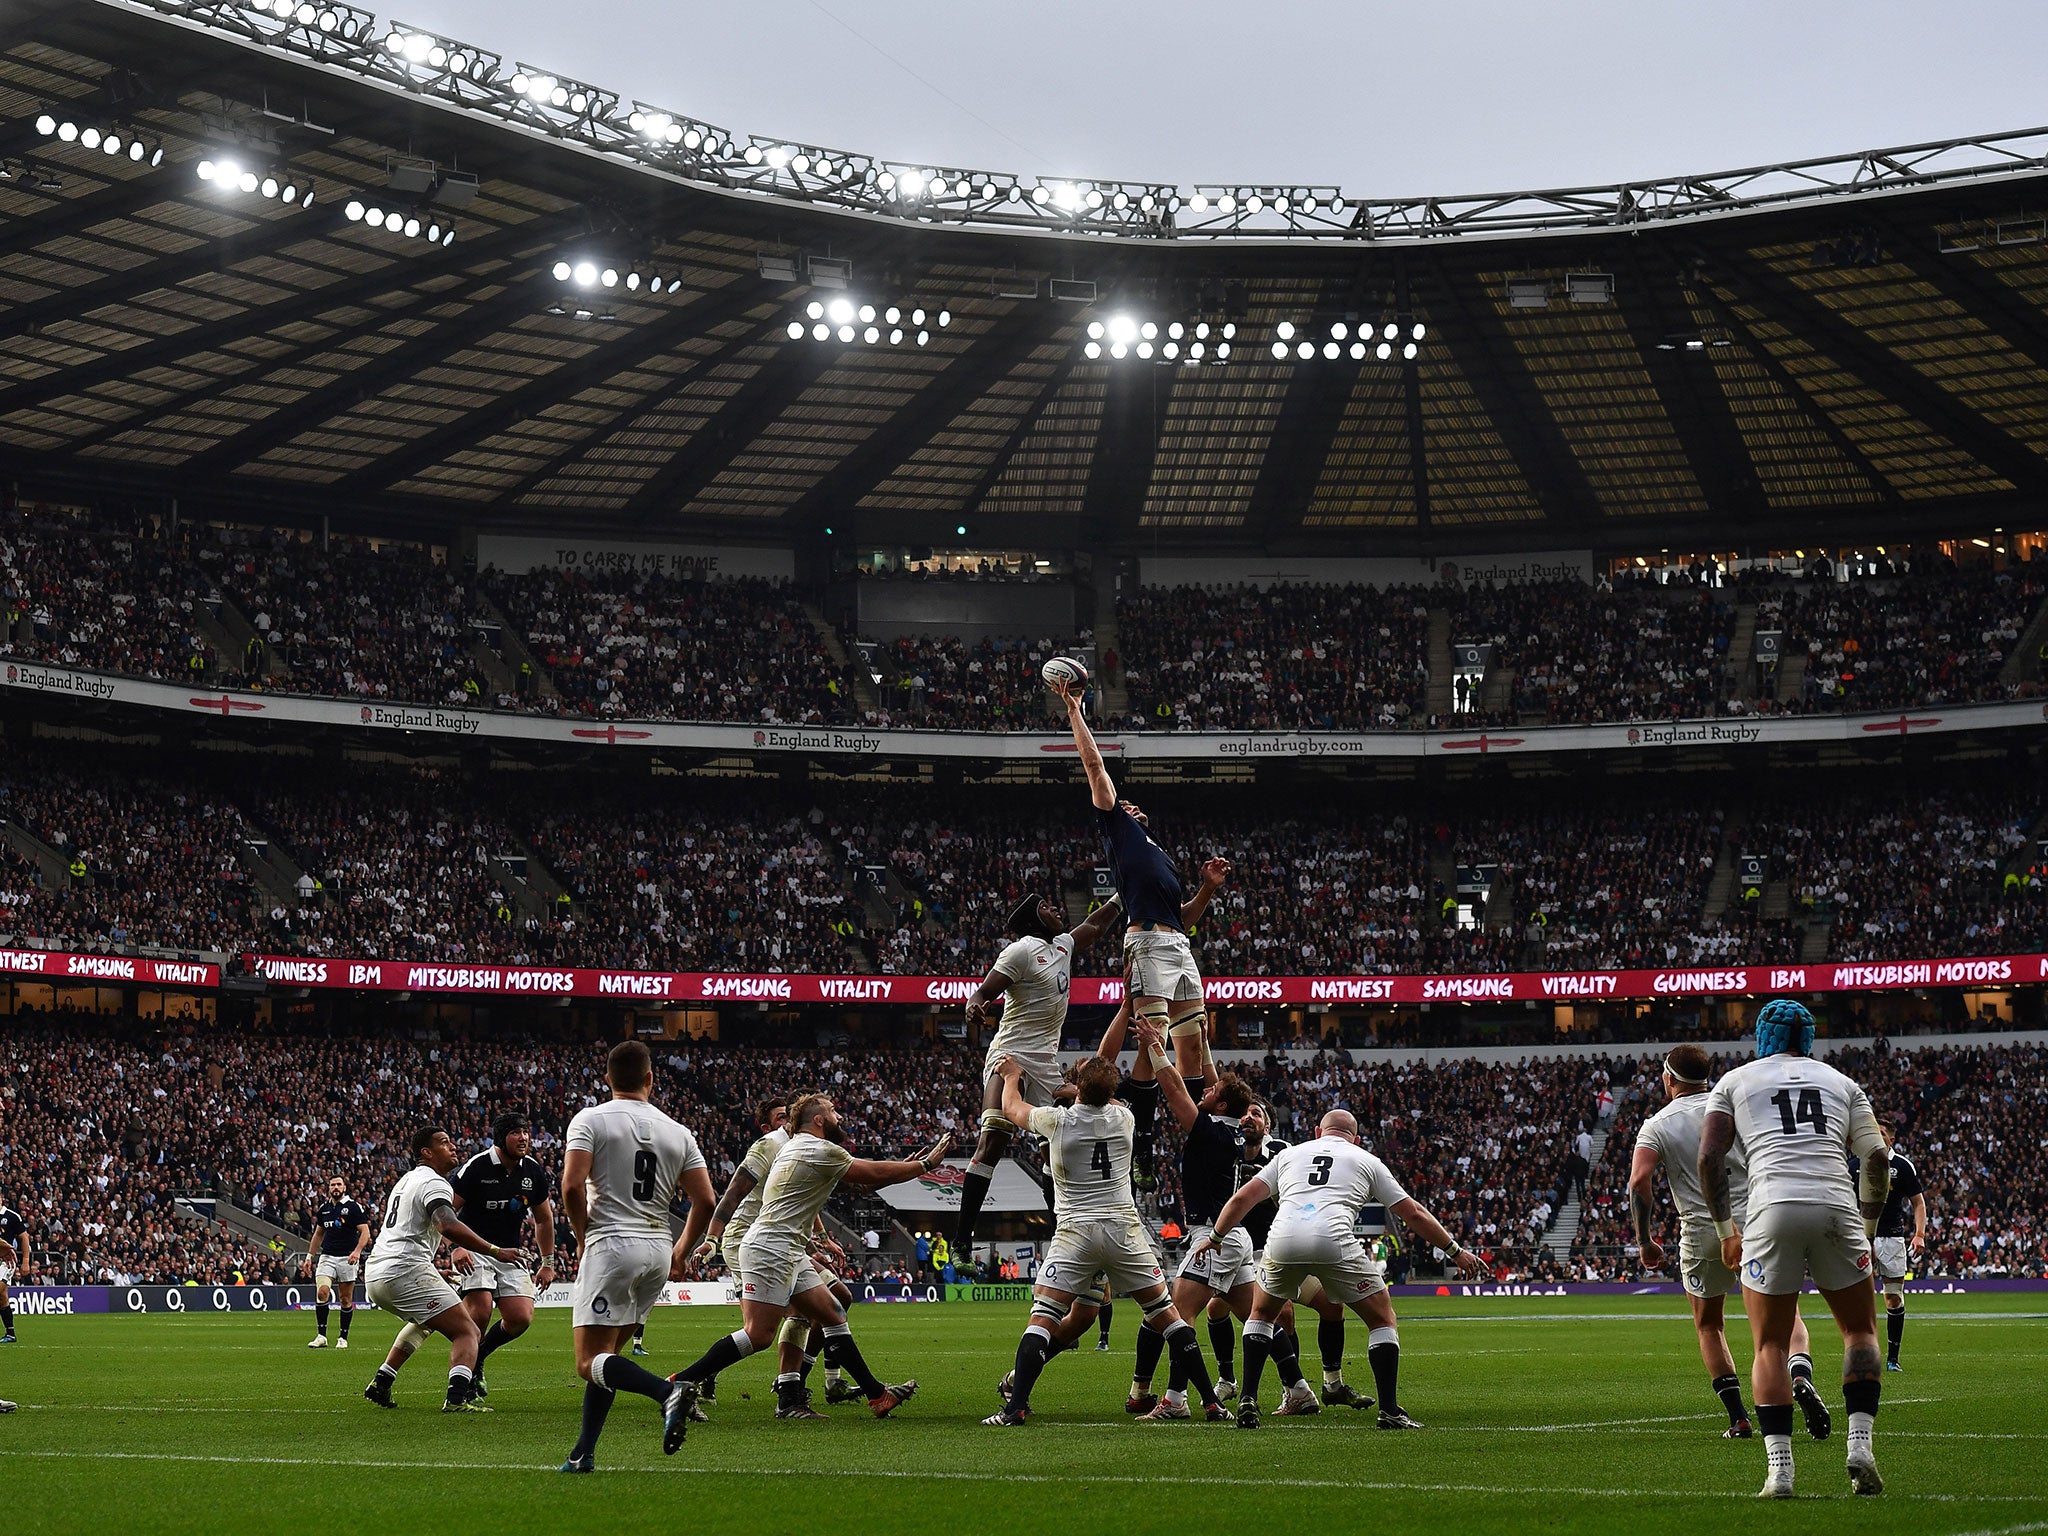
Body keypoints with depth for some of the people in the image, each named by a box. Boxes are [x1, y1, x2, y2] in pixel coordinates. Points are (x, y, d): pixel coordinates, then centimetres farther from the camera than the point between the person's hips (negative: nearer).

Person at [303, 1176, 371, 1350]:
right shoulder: (324, 1208, 12)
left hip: (347, 1258, -3)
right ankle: (321, 1336, -11)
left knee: (346, 1300, 2)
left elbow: (365, 1232, -8)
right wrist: (309, 1256, 19)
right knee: (322, 1292, -15)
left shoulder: (353, 1207, -4)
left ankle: (343, 1337, 15)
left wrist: (357, 1251, -23)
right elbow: (318, 1234, 23)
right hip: (327, 1257, 3)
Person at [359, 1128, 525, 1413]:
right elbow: (448, 1227, -26)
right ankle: (457, 1398, -31)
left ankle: (380, 1383, 29)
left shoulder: (405, 1180, 22)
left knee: (424, 1322, 36)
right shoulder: (434, 1183, -8)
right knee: (466, 1332, -9)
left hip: (374, 1276, 10)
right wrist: (496, 1252, -26)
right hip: (405, 1271, -10)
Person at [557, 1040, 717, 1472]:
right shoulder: (678, 1133, 9)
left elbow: (572, 1186, -13)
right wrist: (681, 1251, 21)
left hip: (610, 1244, -5)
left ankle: (667, 1393, -31)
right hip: (658, 1251, 5)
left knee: (591, 1364, -8)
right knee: (606, 1355, 15)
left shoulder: (590, 1120, -2)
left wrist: (583, 1238, 4)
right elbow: (705, 1201, 5)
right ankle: (583, 1454, 11)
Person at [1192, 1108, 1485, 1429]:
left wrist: (1215, 1238, 40)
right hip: (1334, 1243, -2)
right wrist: (1455, 1251, 33)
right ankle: (1390, 1411, 8)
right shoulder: (1367, 1161, 24)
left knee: (1262, 1314, 28)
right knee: (1383, 1319, 15)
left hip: (1283, 1241, 2)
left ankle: (1247, 1402, 18)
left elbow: (1242, 1199, 26)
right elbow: (1413, 1213, 24)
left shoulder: (1290, 1154, 29)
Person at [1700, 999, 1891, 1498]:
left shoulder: (1736, 1081, 17)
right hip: (1836, 1207, 1)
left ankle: (1779, 1468, -3)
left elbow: (1710, 1157, 6)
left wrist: (1725, 1228, 13)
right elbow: (1877, 1158, 12)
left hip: (1773, 1210, -1)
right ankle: (1860, 1444, 1)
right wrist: (1868, 1227, 22)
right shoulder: (1841, 1084, 23)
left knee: (1771, 1345, 8)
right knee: (1860, 1329, 18)